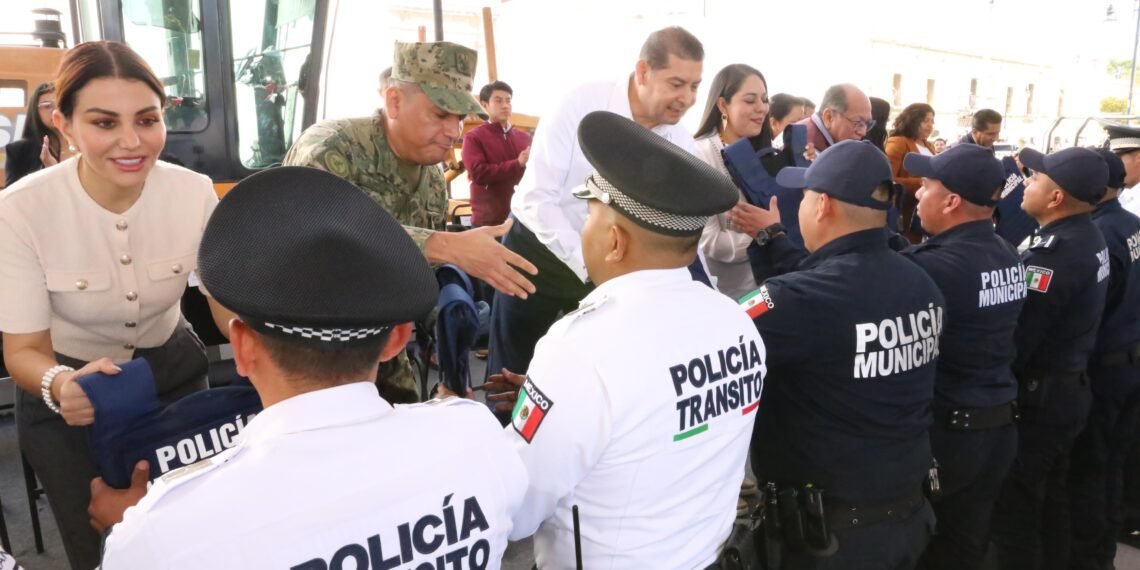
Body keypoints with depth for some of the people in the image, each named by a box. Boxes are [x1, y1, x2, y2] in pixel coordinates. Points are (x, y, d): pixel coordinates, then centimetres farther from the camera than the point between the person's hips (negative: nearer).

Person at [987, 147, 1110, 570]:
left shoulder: (1054, 253, -25)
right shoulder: (1088, 238, 5)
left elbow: (1014, 340, -26)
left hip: (1036, 396, -9)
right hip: (1068, 386, 10)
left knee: (1013, 506, 3)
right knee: (1048, 496, 23)